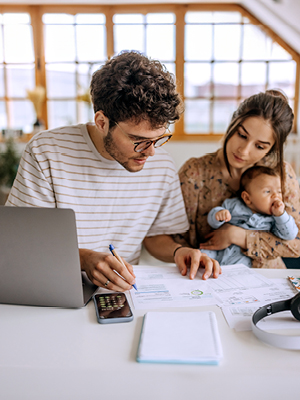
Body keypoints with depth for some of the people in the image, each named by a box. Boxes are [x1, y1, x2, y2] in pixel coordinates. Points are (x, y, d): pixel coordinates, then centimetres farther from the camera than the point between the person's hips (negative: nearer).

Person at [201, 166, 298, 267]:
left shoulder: (273, 218, 5)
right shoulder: (233, 204, 5)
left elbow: (290, 235, -2)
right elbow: (213, 222, 5)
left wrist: (280, 214, -13)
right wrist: (218, 214, -20)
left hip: (243, 256, -1)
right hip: (219, 250, 1)